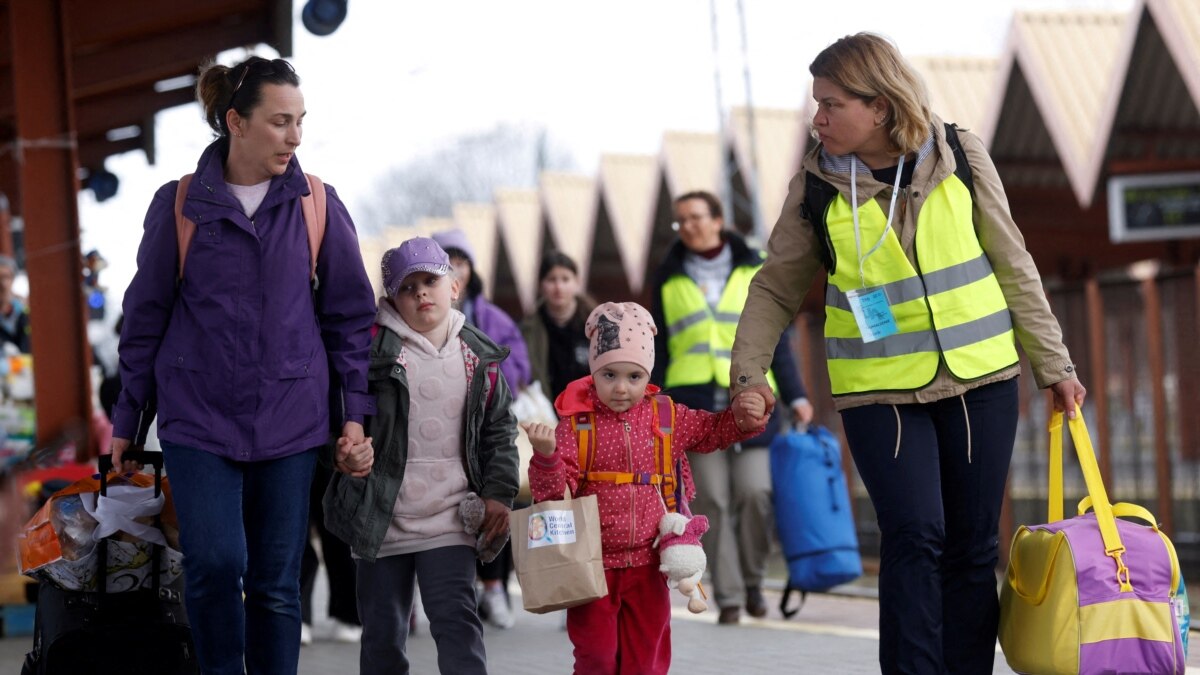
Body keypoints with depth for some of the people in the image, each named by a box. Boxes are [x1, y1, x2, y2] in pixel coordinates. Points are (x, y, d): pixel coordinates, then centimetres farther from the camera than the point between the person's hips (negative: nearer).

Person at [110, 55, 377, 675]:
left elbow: (350, 315, 8)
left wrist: (353, 413, 2)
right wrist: (127, 420, 8)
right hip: (199, 418, -1)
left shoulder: (318, 205, 3)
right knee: (215, 562, -16)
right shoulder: (179, 205, 0)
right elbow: (146, 317, 7)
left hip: (289, 418, 1)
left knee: (277, 583, 3)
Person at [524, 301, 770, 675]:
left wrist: (747, 417, -2)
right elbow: (556, 488, -12)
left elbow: (713, 430, 16)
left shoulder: (666, 418, 1)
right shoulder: (576, 422, -8)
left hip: (647, 563, 3)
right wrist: (546, 456, -31)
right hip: (593, 565, -3)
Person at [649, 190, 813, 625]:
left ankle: (753, 580, 9)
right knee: (712, 502, -5)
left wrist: (795, 396, 5)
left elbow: (776, 339, 12)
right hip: (694, 401, 1)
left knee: (755, 492, -12)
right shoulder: (669, 279, 14)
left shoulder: (754, 271, 11)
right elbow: (659, 349, 16)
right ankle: (728, 597, 0)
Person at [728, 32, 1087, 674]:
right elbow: (775, 288, 6)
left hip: (980, 379, 2)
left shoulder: (960, 155, -3)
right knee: (915, 535, -16)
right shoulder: (816, 185, -4)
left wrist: (1053, 364, 6)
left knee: (972, 546, 5)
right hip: (879, 389, -1)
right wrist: (747, 371, -5)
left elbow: (1013, 266, 4)